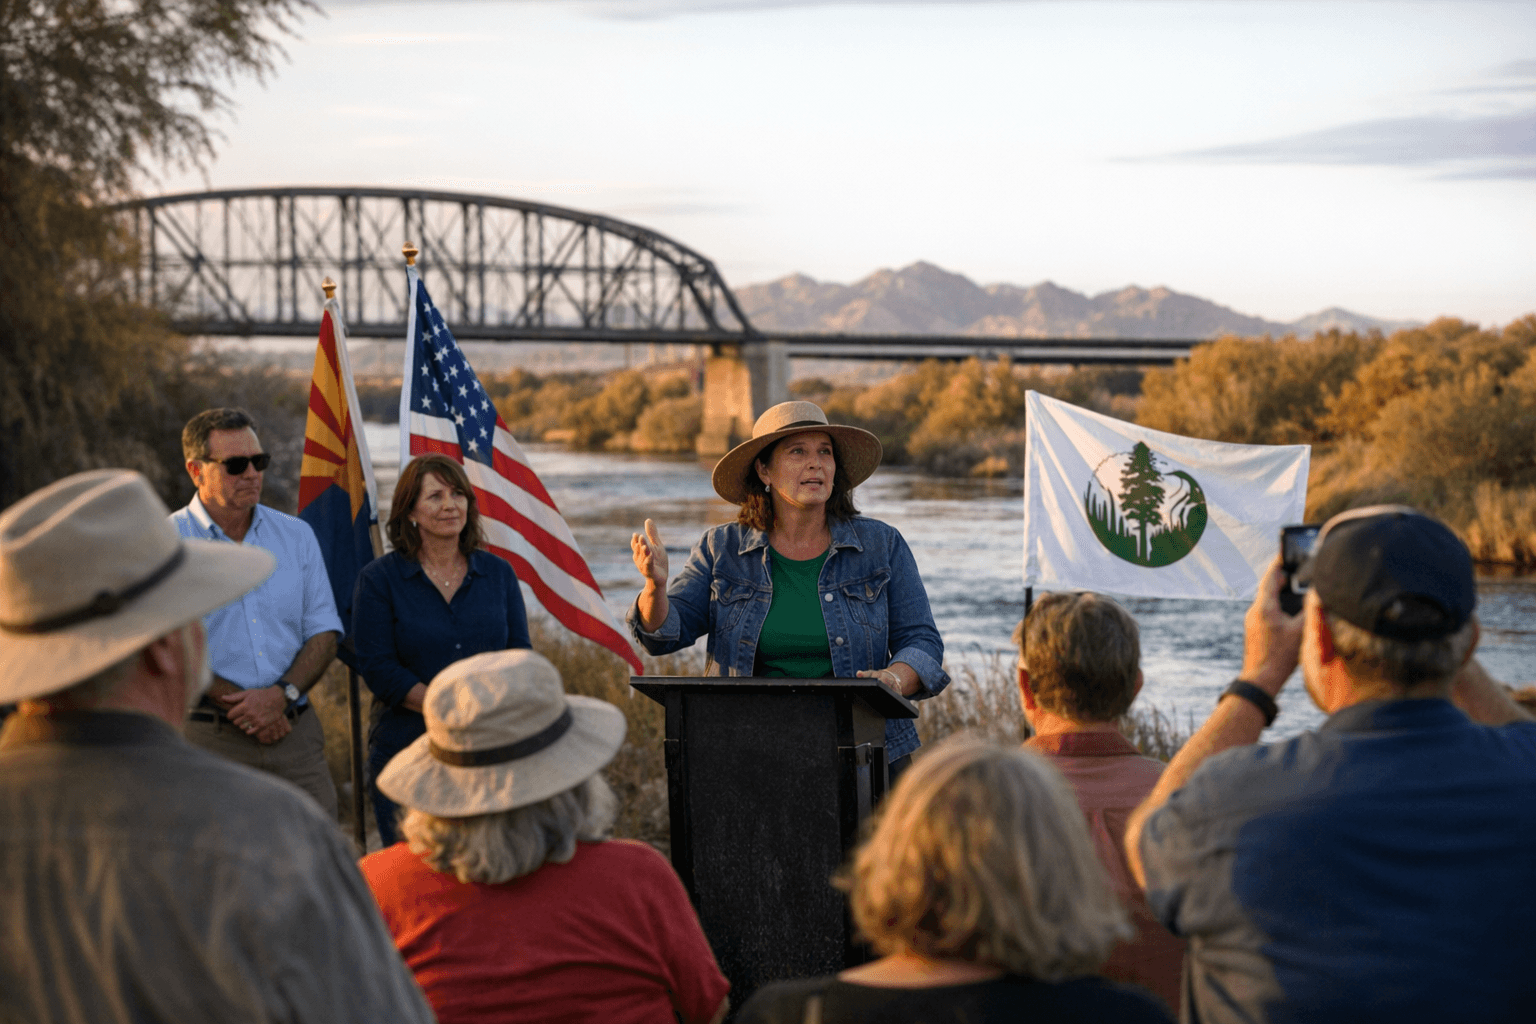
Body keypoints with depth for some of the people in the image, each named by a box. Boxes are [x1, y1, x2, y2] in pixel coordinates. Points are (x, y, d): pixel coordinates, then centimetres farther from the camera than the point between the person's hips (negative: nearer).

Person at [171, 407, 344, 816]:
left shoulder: (296, 535, 12)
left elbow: (324, 631, 9)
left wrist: (283, 694, -9)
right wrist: (237, 703, -11)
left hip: (295, 731, 3)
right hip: (210, 737, -3)